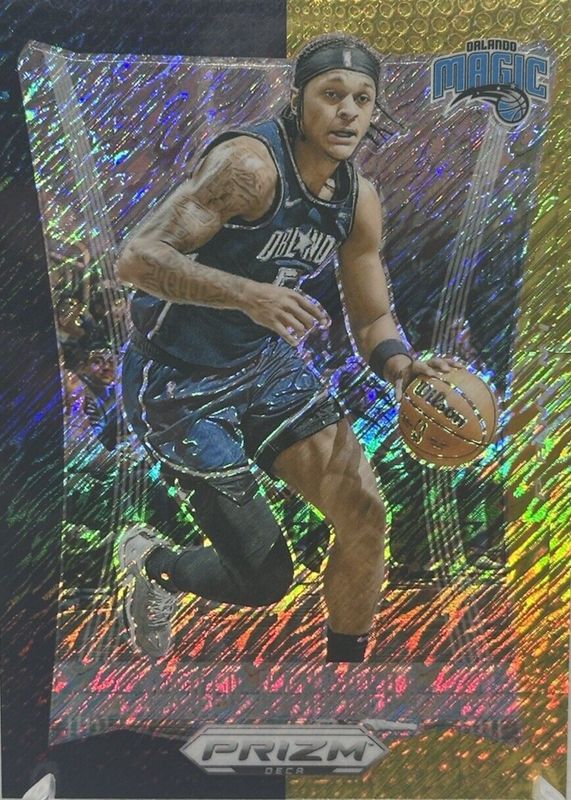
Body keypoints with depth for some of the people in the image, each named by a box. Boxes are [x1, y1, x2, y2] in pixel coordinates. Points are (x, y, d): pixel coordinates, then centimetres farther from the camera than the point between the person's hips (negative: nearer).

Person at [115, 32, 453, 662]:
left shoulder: (359, 200, 1)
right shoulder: (250, 163, -22)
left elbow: (372, 319, 8)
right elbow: (136, 258, -27)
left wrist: (399, 366, -14)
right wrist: (249, 294, -41)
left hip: (269, 363, 7)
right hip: (179, 383, -6)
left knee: (365, 513, -5)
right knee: (265, 578, -2)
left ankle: (345, 665, 21)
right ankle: (153, 565, 31)